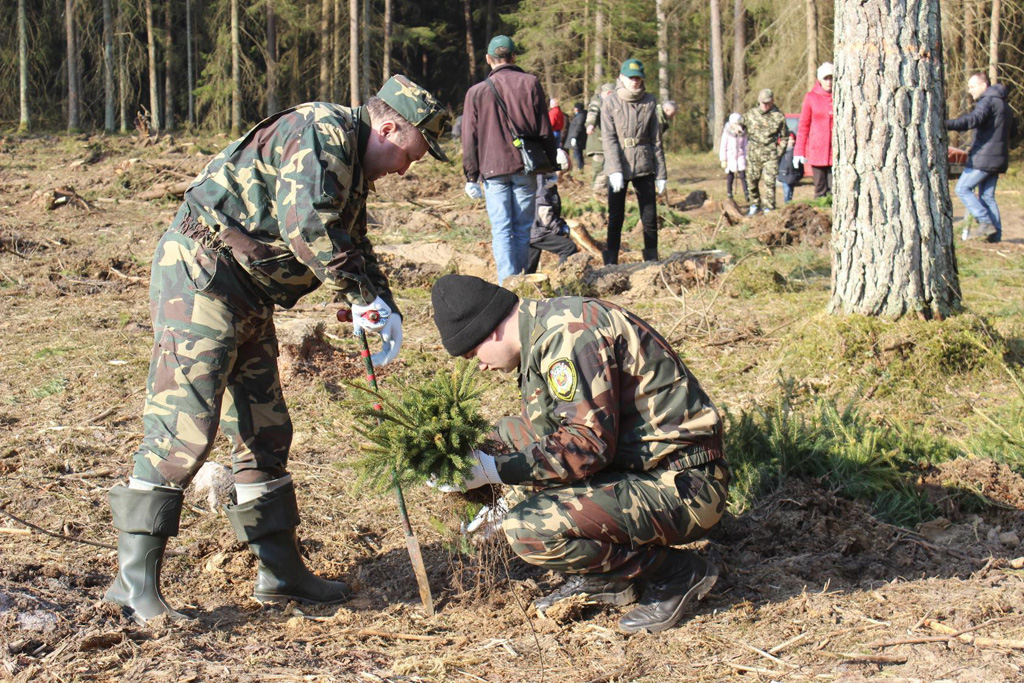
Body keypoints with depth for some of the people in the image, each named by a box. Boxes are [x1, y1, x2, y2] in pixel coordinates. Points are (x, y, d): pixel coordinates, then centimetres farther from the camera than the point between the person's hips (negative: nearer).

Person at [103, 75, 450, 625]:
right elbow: (307, 225, -27)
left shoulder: (352, 169, 18)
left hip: (246, 299, 11)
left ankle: (280, 569, 19)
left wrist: (379, 310, 3)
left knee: (264, 431, 12)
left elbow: (354, 247, 22)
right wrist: (366, 297, -19)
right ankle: (134, 576, -13)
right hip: (201, 276, -11)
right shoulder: (321, 131, -15)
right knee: (185, 425, -15)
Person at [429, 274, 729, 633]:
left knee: (529, 530, -24)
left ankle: (678, 573, -4)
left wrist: (494, 470, -18)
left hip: (682, 485, -10)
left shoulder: (568, 332, -18)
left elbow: (589, 445, -24)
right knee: (507, 434, 12)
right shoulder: (543, 331, 13)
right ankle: (603, 578, 12)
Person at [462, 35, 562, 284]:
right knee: (522, 229, 8)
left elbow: (470, 139, 4)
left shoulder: (476, 91, 4)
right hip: (525, 169, 1)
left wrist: (471, 176, 9)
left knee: (501, 231, -1)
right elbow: (544, 130, 4)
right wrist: (551, 164, 11)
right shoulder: (530, 83, 3)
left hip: (493, 169, -1)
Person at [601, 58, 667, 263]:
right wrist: (615, 171, -18)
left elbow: (656, 139, 7)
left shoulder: (649, 102, 6)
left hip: (644, 167, 2)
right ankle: (611, 265, 8)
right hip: (618, 167, -2)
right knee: (616, 218, 2)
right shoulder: (610, 103, -1)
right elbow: (608, 139, -7)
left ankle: (652, 262, 14)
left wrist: (661, 174, 4)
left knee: (650, 218, 3)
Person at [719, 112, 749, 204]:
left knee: (743, 176, -9)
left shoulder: (743, 134, 2)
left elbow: (745, 146, 10)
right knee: (730, 177, 3)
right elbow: (723, 147, -5)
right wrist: (723, 160, -8)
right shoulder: (727, 133, -6)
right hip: (730, 157, -2)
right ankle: (729, 195, 12)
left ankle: (747, 195, -11)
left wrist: (746, 158, 8)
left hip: (740, 157, 2)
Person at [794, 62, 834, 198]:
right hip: (817, 150, 0)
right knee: (820, 188, 3)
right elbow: (803, 125, 7)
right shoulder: (811, 97, 4)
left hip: (836, 151, 0)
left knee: (834, 189, -5)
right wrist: (799, 151, 3)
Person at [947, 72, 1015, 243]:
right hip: (998, 158, 10)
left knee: (962, 188, -5)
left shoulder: (988, 101, -10)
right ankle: (996, 233, 6)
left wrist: (947, 124, -42)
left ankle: (986, 223, -12)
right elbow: (1012, 130, 31)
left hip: (984, 157, -10)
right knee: (987, 196, 11)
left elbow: (973, 119, -29)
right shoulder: (1003, 104, 22)